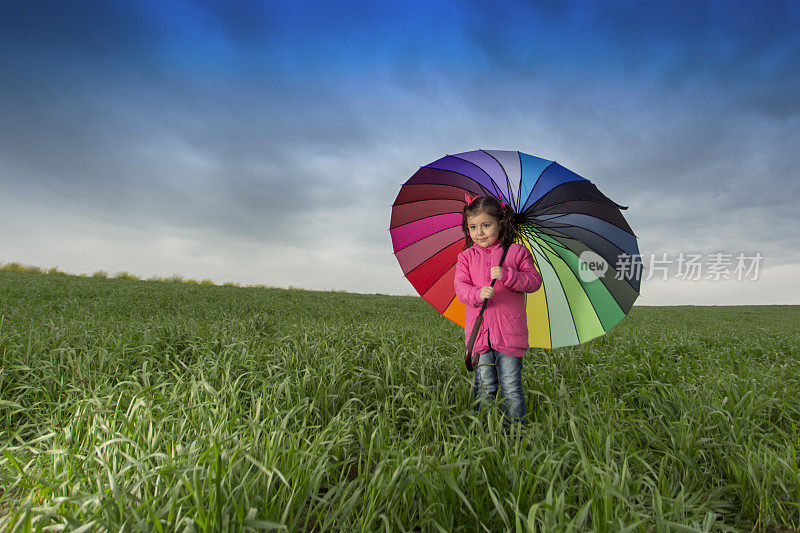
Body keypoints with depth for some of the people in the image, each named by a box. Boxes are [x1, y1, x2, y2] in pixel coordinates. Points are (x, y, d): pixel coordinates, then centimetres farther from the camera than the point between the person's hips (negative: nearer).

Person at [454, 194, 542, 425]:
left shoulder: (517, 252, 5)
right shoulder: (466, 257, 9)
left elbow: (534, 281, 0)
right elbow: (460, 287, 0)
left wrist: (507, 276, -16)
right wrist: (478, 293, -22)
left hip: (509, 331, -2)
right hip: (479, 331, 2)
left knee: (511, 387, 3)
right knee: (484, 387, 10)